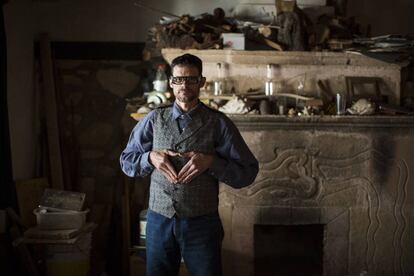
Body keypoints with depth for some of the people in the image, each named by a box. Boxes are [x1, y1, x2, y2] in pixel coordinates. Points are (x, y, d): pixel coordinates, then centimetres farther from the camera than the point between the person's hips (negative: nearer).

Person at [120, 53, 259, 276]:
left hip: (202, 224, -2)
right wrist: (151, 157, -8)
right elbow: (126, 161, 12)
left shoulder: (218, 124, -4)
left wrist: (211, 162, -18)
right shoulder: (154, 120, 3)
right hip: (159, 222, 2)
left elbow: (248, 172, -4)